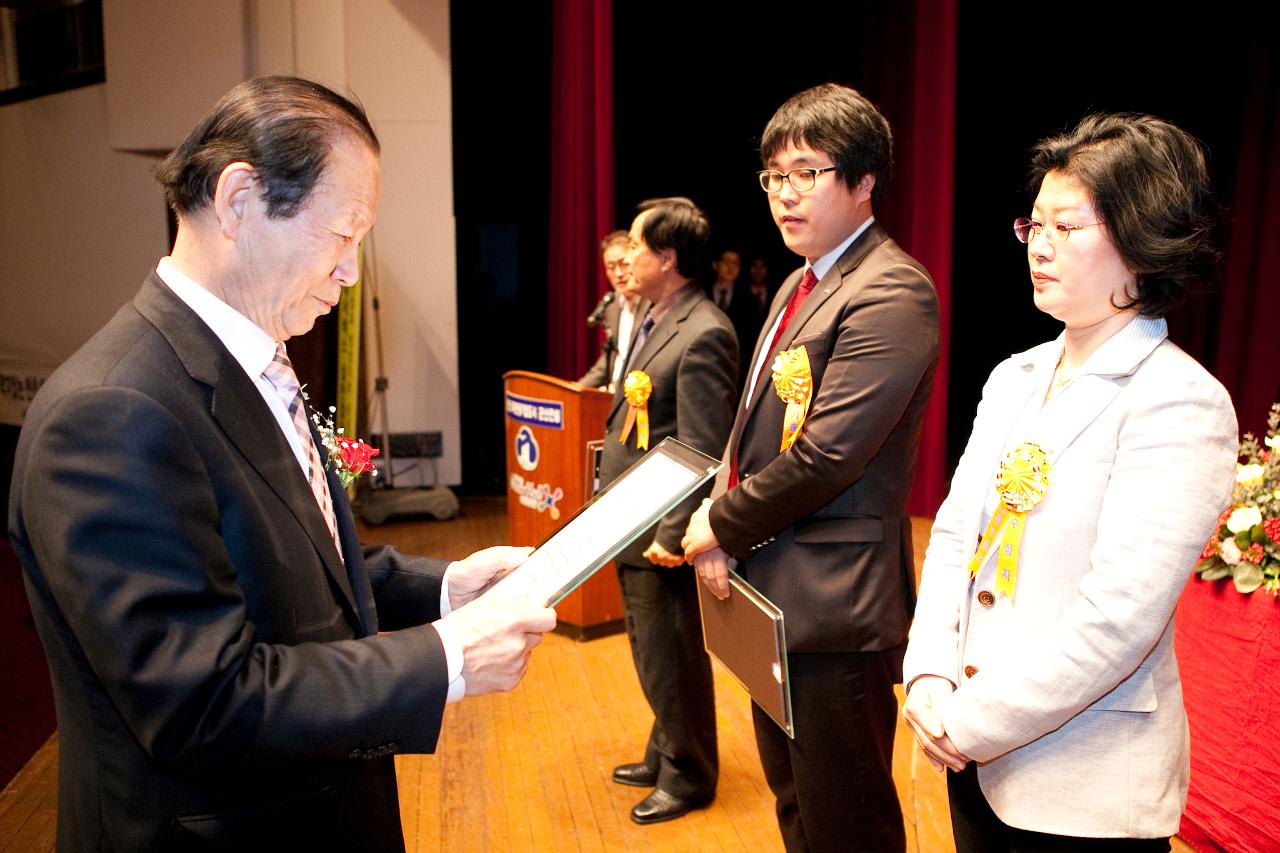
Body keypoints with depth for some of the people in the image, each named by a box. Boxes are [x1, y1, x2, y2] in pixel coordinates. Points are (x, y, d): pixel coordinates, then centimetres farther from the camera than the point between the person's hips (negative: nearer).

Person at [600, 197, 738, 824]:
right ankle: (665, 756, 43)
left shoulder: (702, 335, -21)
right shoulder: (654, 319, 10)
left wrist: (672, 536, -22)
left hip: (663, 535, -9)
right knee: (652, 654, 23)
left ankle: (689, 777, 30)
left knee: (671, 659, 8)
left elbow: (701, 454, -23)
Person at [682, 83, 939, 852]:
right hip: (770, 594, 9)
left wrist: (725, 526, -11)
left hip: (834, 608, -9)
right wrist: (724, 514, -2)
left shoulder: (891, 294, -18)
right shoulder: (800, 285, 13)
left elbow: (828, 454, -24)